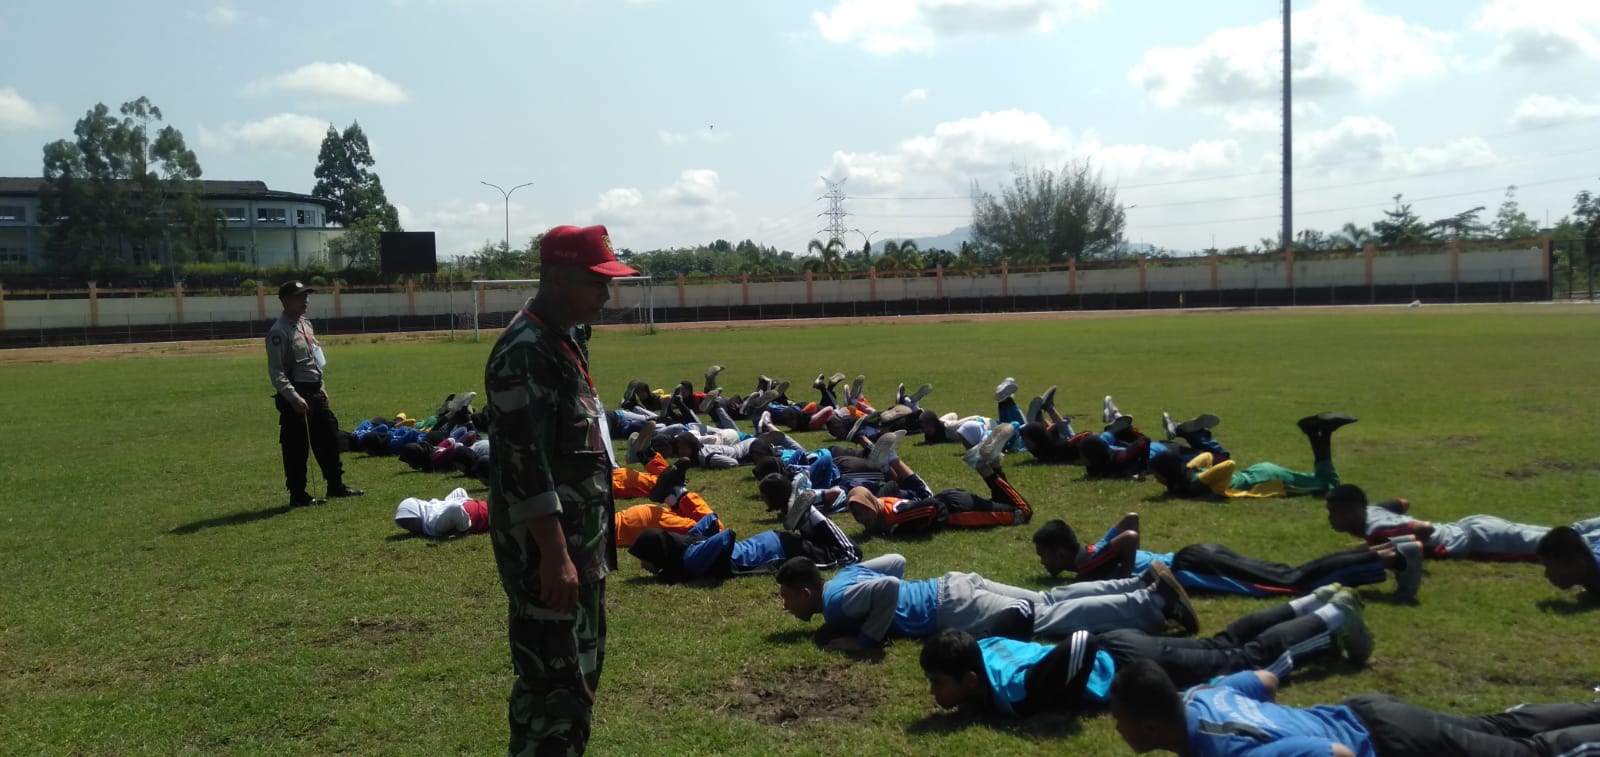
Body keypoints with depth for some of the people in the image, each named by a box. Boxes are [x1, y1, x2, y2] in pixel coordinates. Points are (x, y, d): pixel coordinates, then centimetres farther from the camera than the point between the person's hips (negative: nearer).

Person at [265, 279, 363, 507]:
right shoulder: (279, 332, -15)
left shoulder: (306, 324, 13)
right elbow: (276, 371, -20)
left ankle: (336, 485, 27)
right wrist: (294, 397, -26)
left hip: (315, 393, 9)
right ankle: (298, 495, 9)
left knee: (329, 439, 15)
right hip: (295, 396, -9)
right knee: (296, 447, 0)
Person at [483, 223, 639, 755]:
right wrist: (554, 555, -25)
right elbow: (524, 463, -24)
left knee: (580, 669, 19)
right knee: (558, 681, -5)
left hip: (579, 536, 10)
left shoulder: (565, 336, 11)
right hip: (546, 544, -10)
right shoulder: (525, 350, -19)